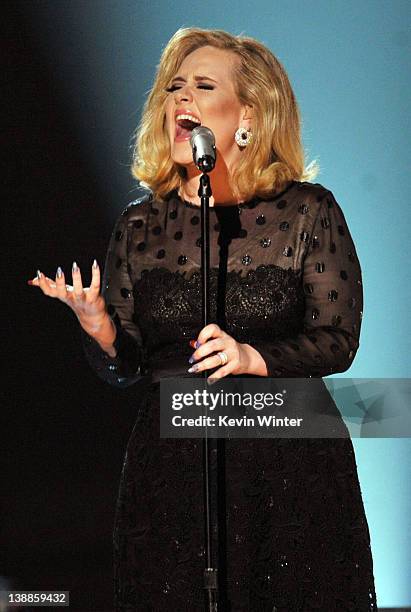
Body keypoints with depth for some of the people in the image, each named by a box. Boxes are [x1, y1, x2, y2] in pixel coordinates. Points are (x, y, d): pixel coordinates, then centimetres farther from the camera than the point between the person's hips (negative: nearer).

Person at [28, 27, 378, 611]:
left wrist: (254, 358, -22)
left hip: (290, 460, -2)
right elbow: (126, 368, 6)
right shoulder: (141, 223, 7)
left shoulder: (307, 211, 0)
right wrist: (98, 329, -16)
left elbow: (338, 340, -5)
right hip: (170, 468, 2)